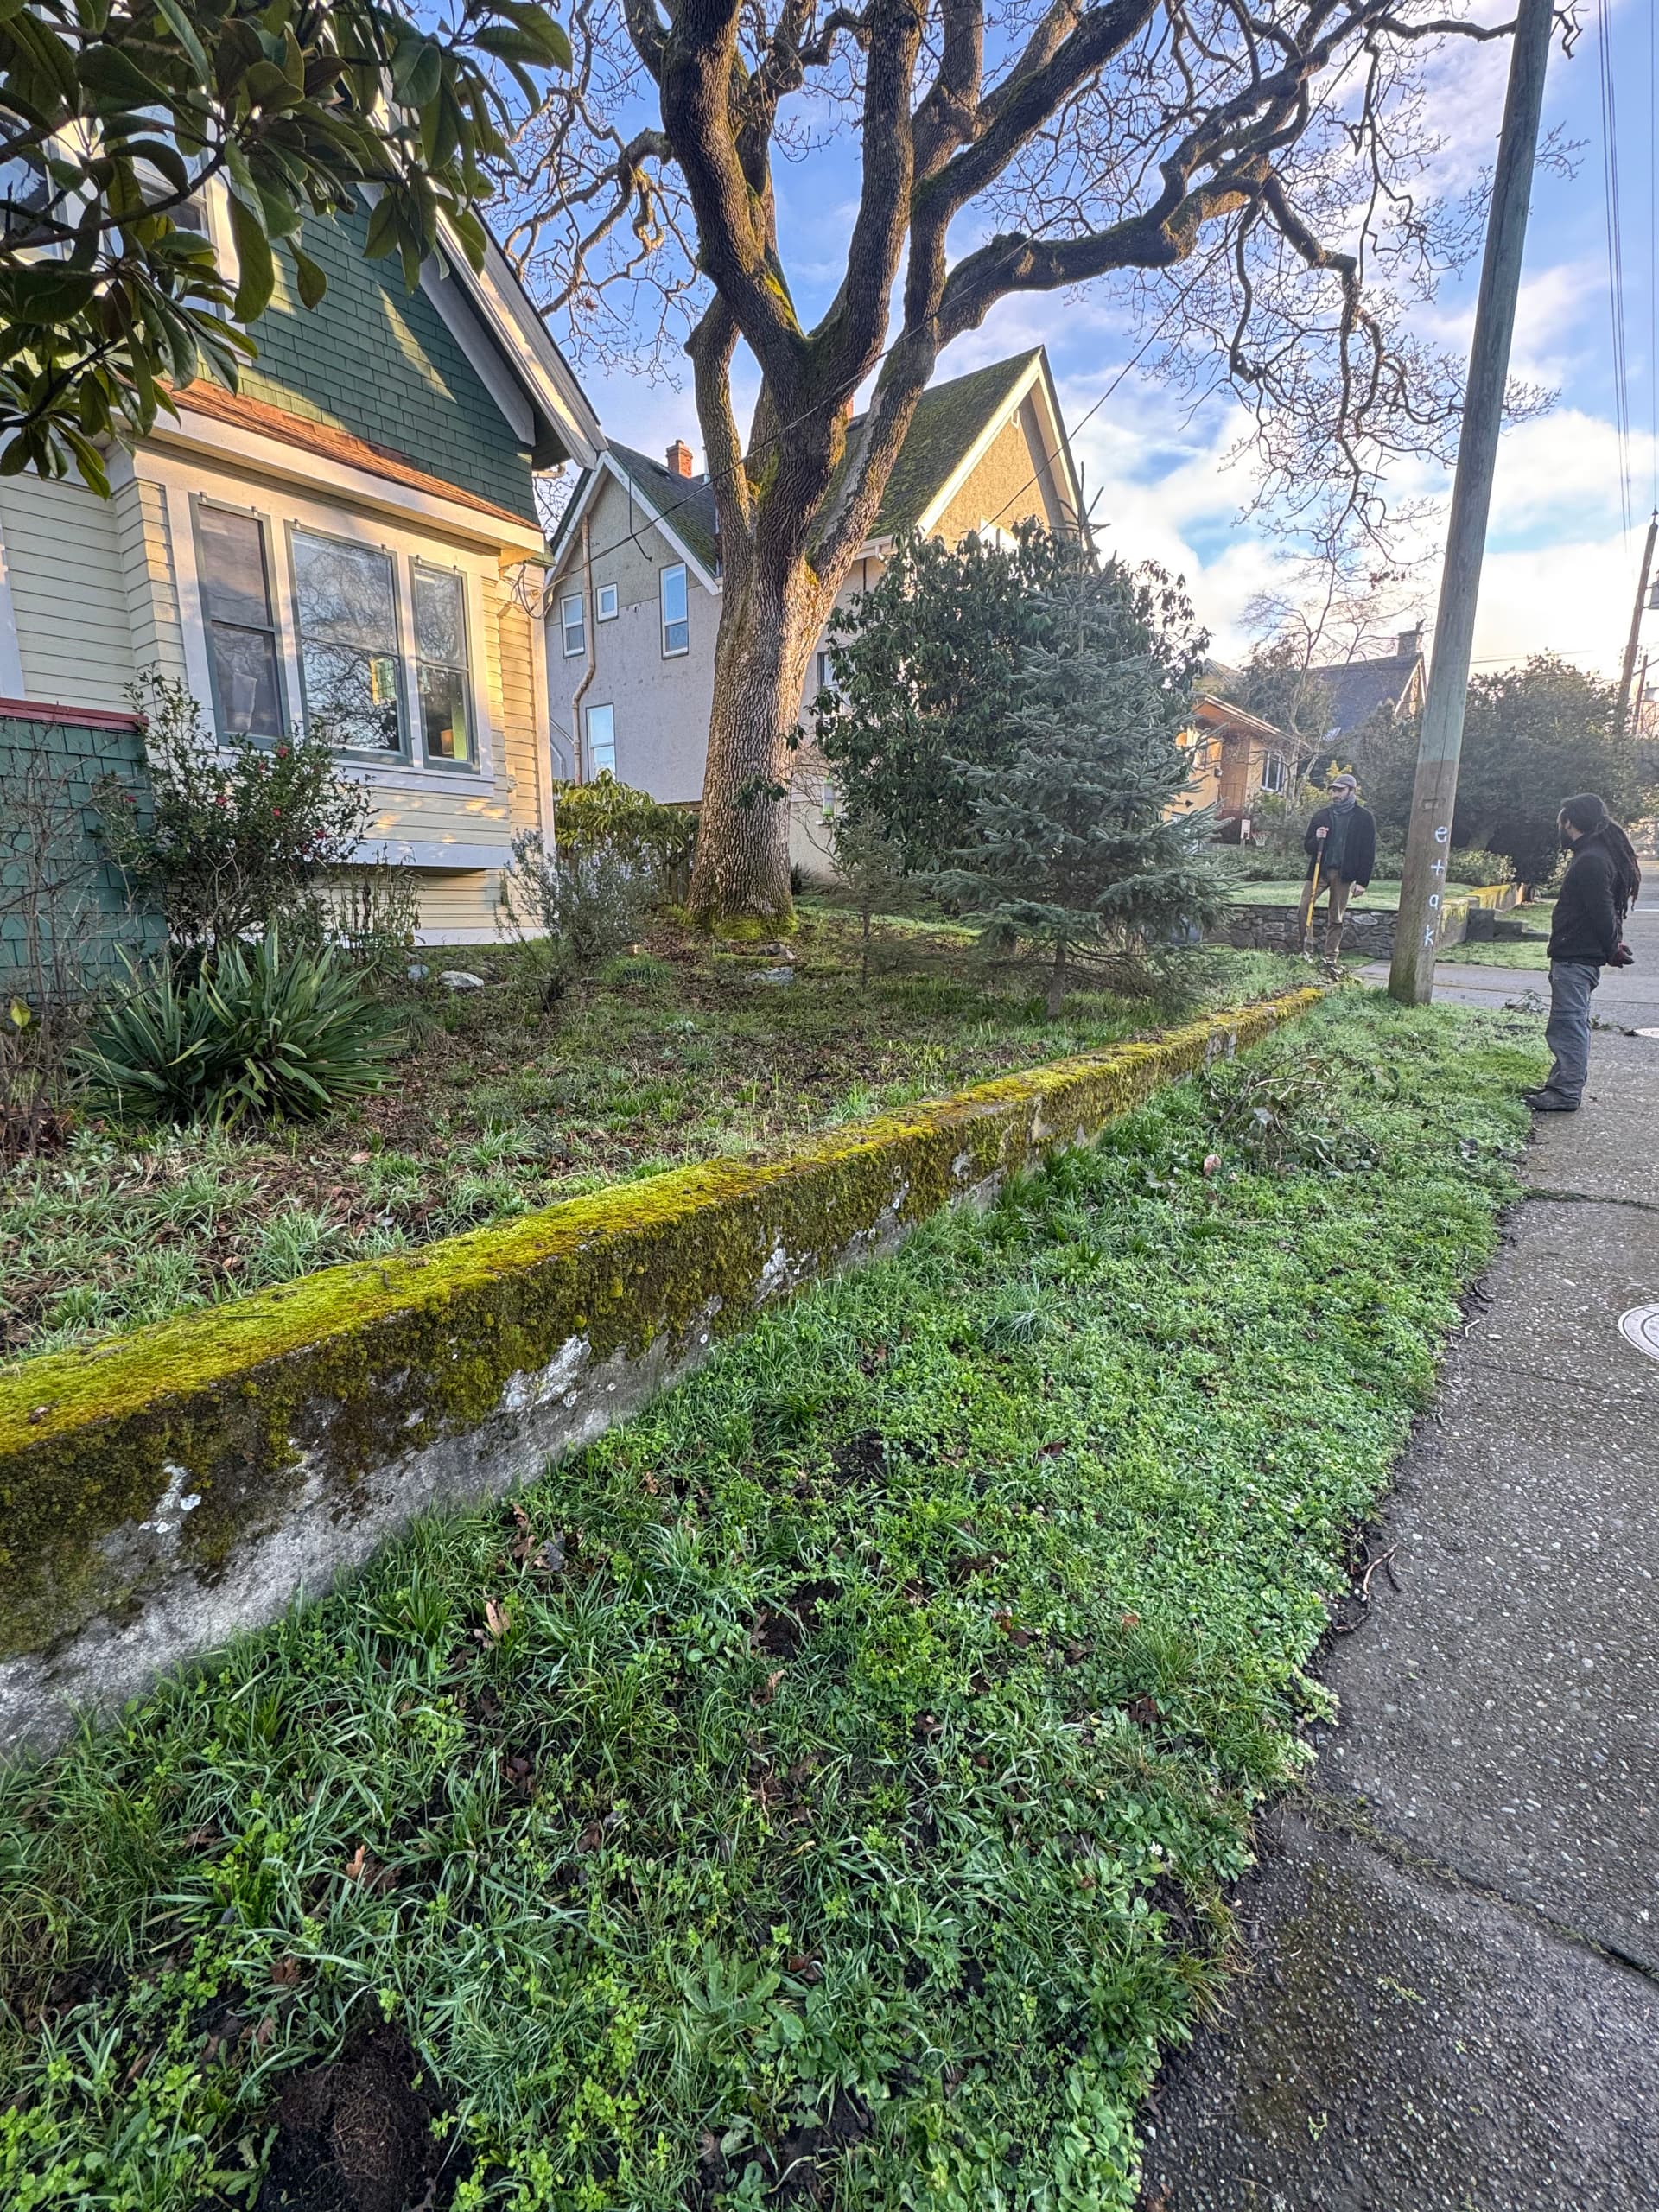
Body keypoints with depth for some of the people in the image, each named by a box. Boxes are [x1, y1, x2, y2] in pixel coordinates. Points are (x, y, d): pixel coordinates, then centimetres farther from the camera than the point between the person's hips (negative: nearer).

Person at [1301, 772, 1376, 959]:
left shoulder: (1365, 817, 3)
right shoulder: (1322, 815, 12)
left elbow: (1369, 852, 1)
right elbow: (1307, 847, 15)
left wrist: (1362, 881, -6)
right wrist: (1316, 839, -8)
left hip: (1345, 873, -2)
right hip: (1320, 870, 2)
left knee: (1336, 918, 2)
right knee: (1304, 905, -17)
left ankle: (1330, 958, 7)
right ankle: (1306, 949, -10)